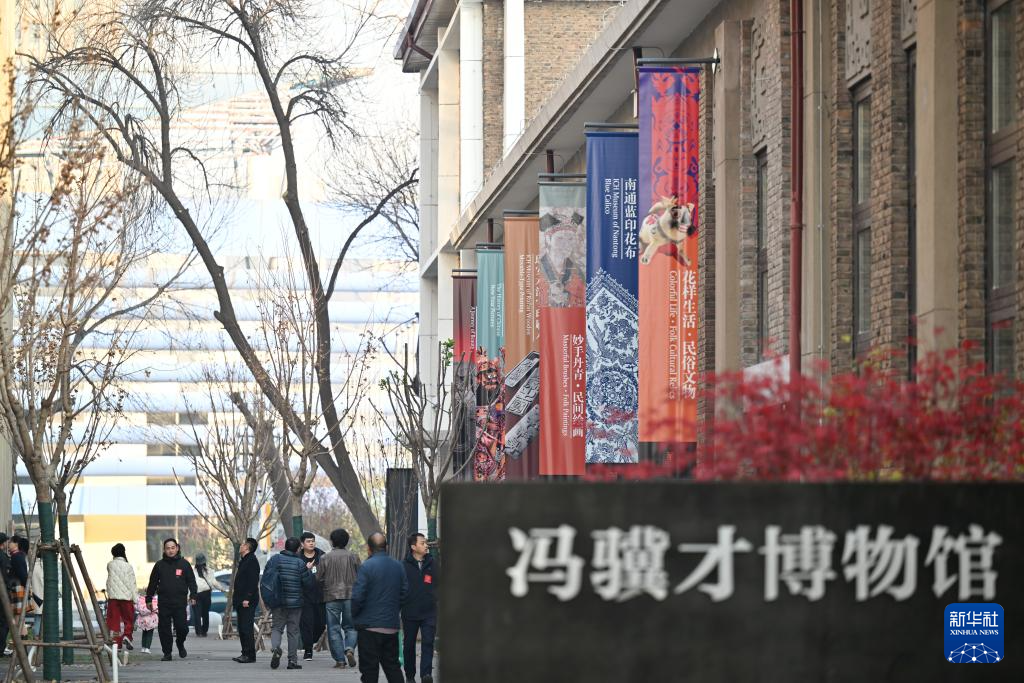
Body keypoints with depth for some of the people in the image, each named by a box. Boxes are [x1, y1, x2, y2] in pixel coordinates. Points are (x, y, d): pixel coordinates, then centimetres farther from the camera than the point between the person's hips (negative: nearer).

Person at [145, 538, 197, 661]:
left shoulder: (184, 564, 5)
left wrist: (193, 596, -5)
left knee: (182, 627, -7)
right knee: (164, 628, -1)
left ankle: (180, 644, 23)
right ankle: (167, 652, 10)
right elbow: (152, 583, 13)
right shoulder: (159, 565, 8)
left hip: (180, 601, -1)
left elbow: (191, 581, 7)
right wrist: (148, 599, 11)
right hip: (164, 602, 1)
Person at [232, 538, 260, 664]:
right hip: (241, 601, 11)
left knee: (247, 628, -11)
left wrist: (247, 598, -24)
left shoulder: (251, 561, -12)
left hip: (248, 601, -11)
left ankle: (250, 655, -11)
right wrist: (235, 597, 20)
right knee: (242, 628, 12)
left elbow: (253, 581, -20)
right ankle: (245, 653, 16)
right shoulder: (243, 561, 20)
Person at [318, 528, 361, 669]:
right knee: (351, 626, 12)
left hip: (332, 596, -1)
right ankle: (349, 648, -14)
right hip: (351, 595, 1)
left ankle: (340, 660, 0)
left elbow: (319, 579, -1)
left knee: (334, 628, 4)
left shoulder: (325, 558, -4)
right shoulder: (353, 557, 1)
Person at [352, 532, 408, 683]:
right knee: (392, 666, 14)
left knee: (369, 668, -1)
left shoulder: (366, 567, -13)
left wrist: (355, 616, 1)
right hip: (392, 625, 5)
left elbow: (357, 596, -15)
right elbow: (405, 593, 10)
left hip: (369, 625, -5)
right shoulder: (398, 566, 5)